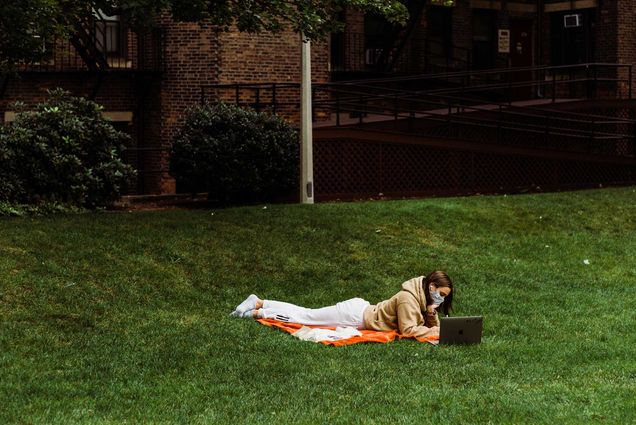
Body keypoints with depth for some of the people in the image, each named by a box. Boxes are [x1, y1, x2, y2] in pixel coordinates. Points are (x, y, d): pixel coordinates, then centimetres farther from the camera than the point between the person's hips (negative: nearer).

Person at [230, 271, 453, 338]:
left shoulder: (425, 297, 3)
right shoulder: (409, 298, -25)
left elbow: (432, 323, 9)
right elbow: (408, 330, -29)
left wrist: (432, 314, -12)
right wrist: (434, 332, -28)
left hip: (361, 309, 8)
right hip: (356, 316, -8)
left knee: (305, 315, 13)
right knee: (304, 317, -1)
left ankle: (259, 303, 19)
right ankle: (257, 312, 8)